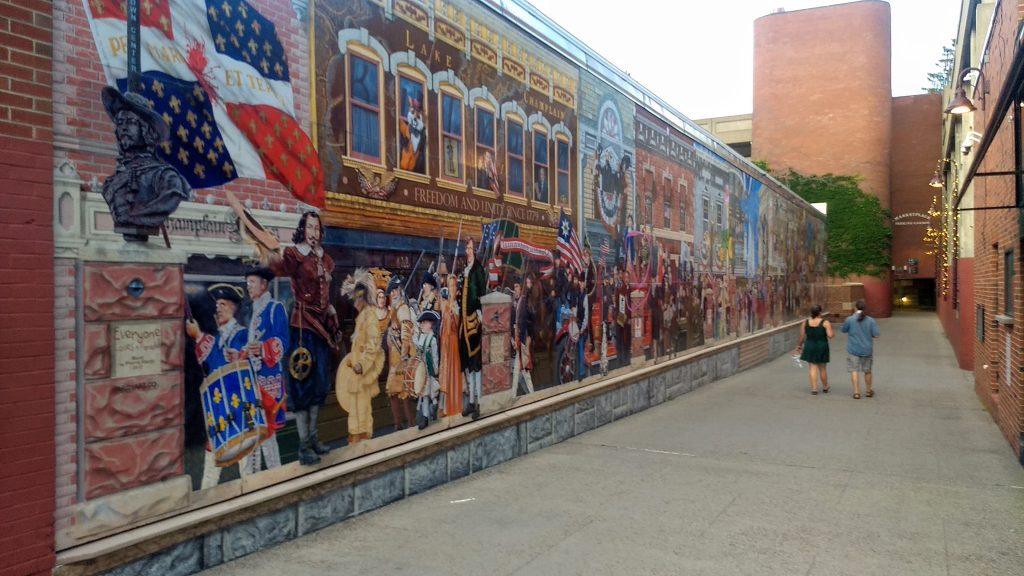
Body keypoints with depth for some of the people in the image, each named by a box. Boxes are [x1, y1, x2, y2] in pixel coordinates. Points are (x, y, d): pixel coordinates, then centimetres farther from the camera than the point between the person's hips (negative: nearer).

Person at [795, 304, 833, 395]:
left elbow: (802, 336, 0)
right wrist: (829, 329, 6)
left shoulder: (805, 323, -3)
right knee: (822, 368, 12)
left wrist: (800, 345, 17)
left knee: (812, 367, 6)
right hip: (822, 347, -1)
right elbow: (830, 336, -15)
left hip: (810, 347, 1)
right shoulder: (825, 323, -11)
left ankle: (814, 388, -1)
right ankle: (825, 387, 27)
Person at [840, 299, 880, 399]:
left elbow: (843, 330, 3)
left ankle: (856, 392, -1)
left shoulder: (850, 319, -12)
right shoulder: (871, 320, -8)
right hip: (867, 350, 3)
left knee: (854, 370, 3)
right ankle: (868, 391, 31)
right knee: (867, 370, 17)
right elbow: (876, 335, -8)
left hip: (853, 350, -2)